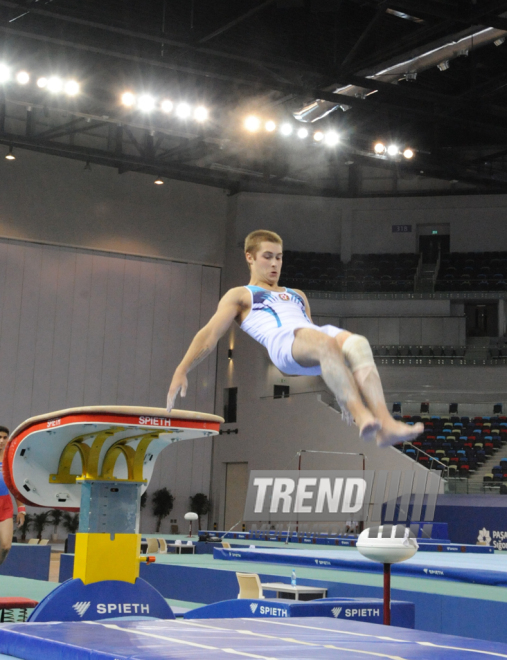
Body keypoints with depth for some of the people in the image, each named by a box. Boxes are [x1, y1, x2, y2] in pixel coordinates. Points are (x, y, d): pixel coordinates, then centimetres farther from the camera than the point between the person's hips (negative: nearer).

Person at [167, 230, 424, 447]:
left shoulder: (297, 295, 42)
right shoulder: (240, 295, 26)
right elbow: (210, 334, 14)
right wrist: (181, 371, -1)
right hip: (279, 340, -5)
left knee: (359, 344, -31)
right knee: (326, 344, -40)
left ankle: (385, 424, -48)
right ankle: (362, 418, -56)